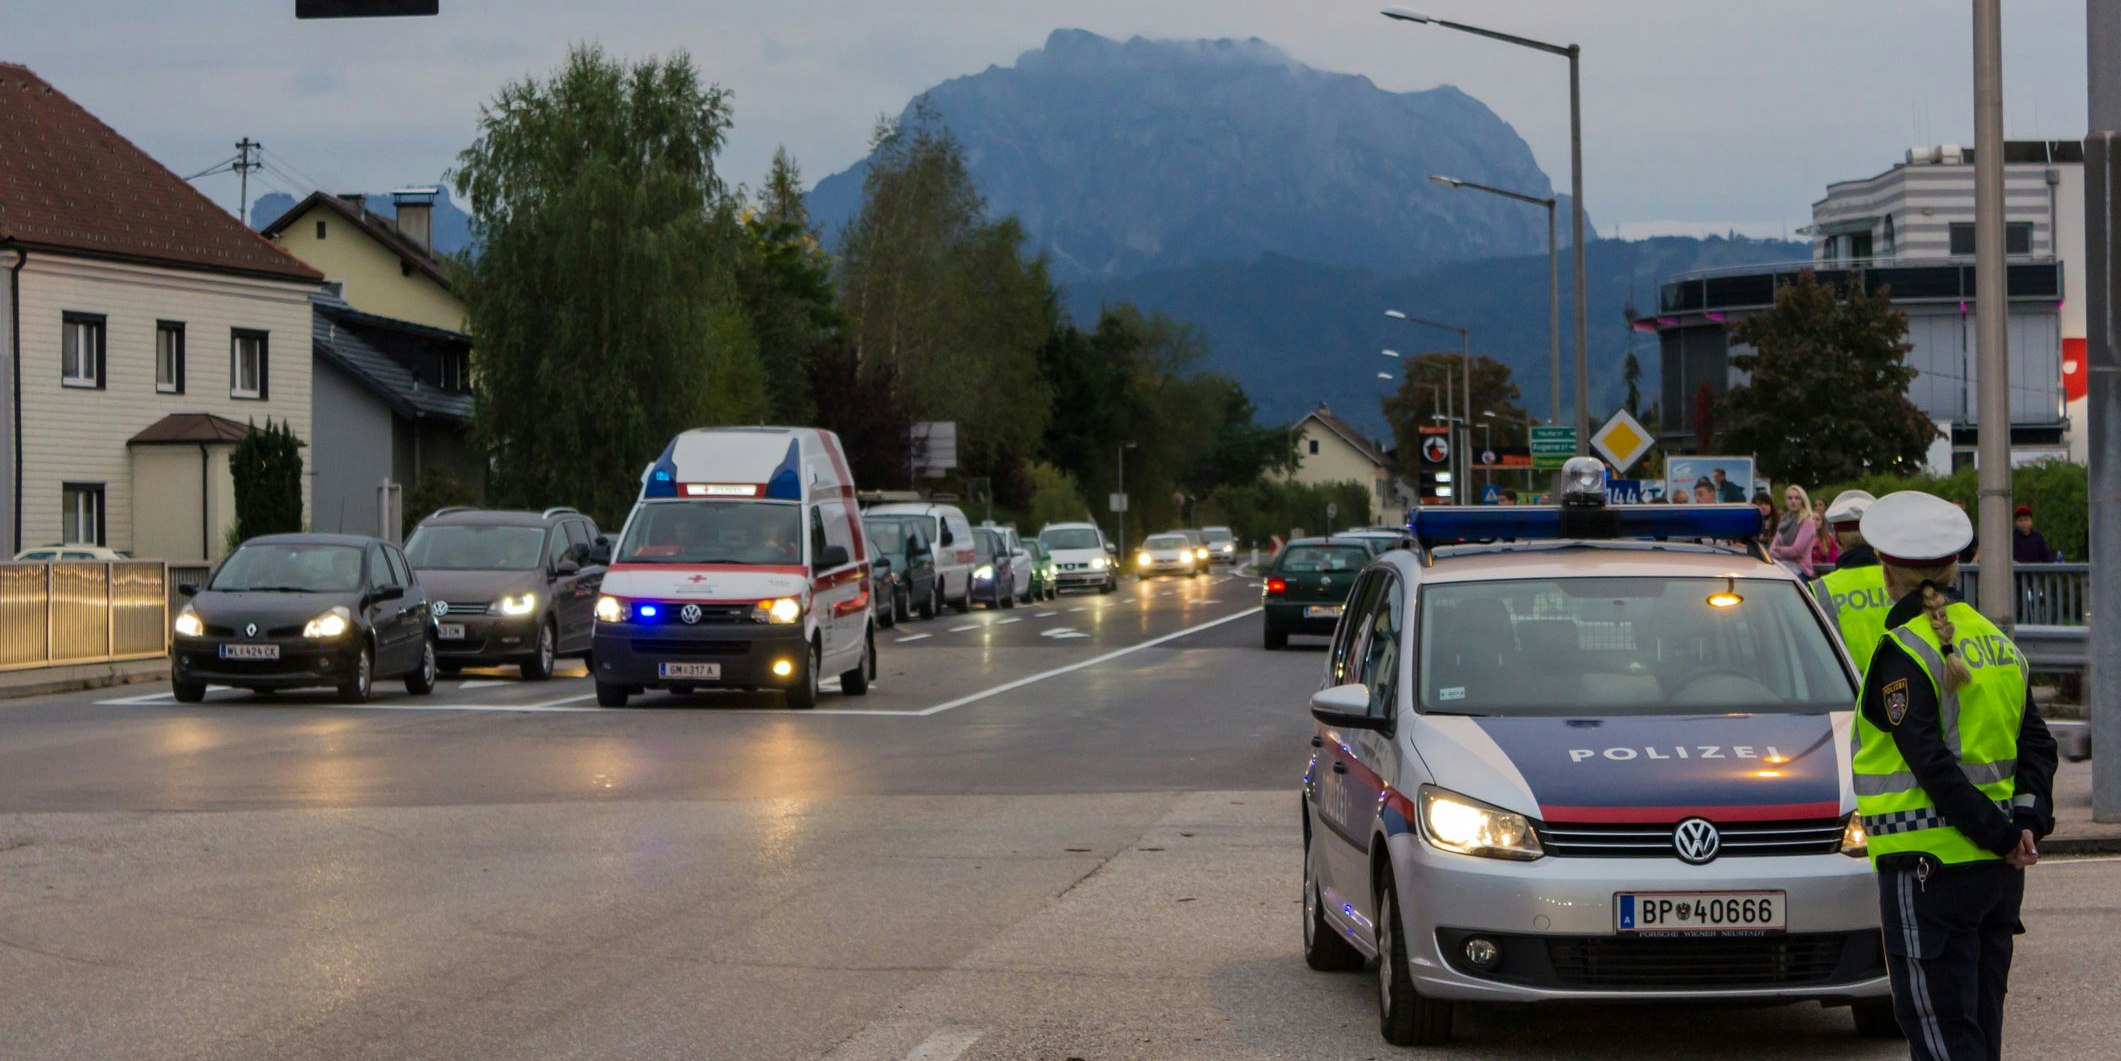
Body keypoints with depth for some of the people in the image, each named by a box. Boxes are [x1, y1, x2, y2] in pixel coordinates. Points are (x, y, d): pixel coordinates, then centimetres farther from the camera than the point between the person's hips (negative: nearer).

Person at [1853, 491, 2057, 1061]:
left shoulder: (1903, 654, -13)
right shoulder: (1997, 641, 11)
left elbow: (1932, 762, -20)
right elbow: (2036, 743, 7)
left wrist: (1999, 833, -14)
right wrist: (2029, 818, -5)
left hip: (1930, 869, -8)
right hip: (1999, 869, 8)